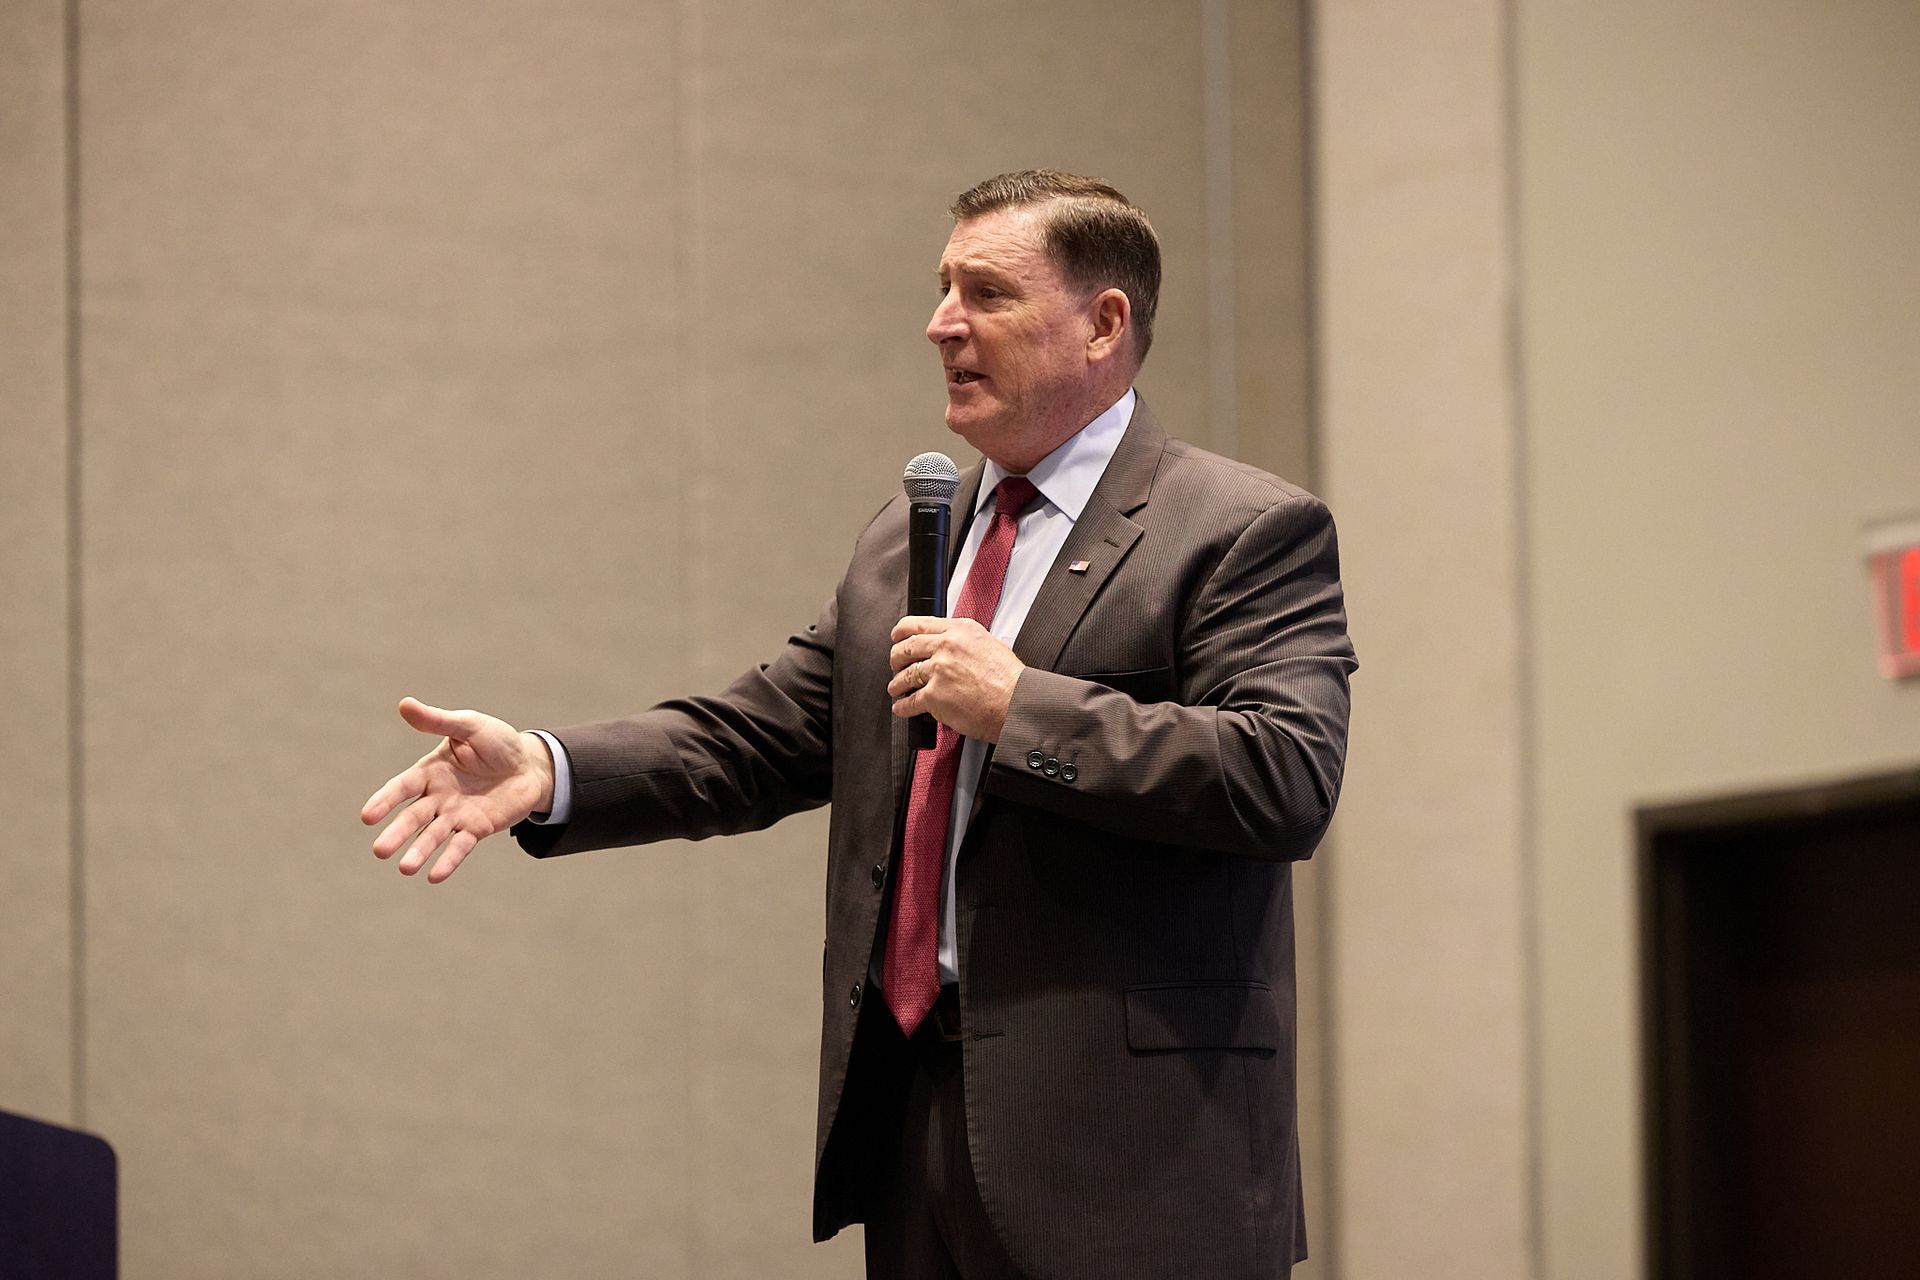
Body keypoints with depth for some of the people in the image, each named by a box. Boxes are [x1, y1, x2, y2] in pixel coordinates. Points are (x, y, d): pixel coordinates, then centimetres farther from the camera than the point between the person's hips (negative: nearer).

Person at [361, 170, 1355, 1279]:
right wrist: (544, 770, -3)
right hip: (910, 1121, 7)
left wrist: (1019, 704, -19)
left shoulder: (1248, 532, -5)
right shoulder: (904, 542, 18)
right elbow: (757, 740, 14)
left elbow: (1290, 778, -18)